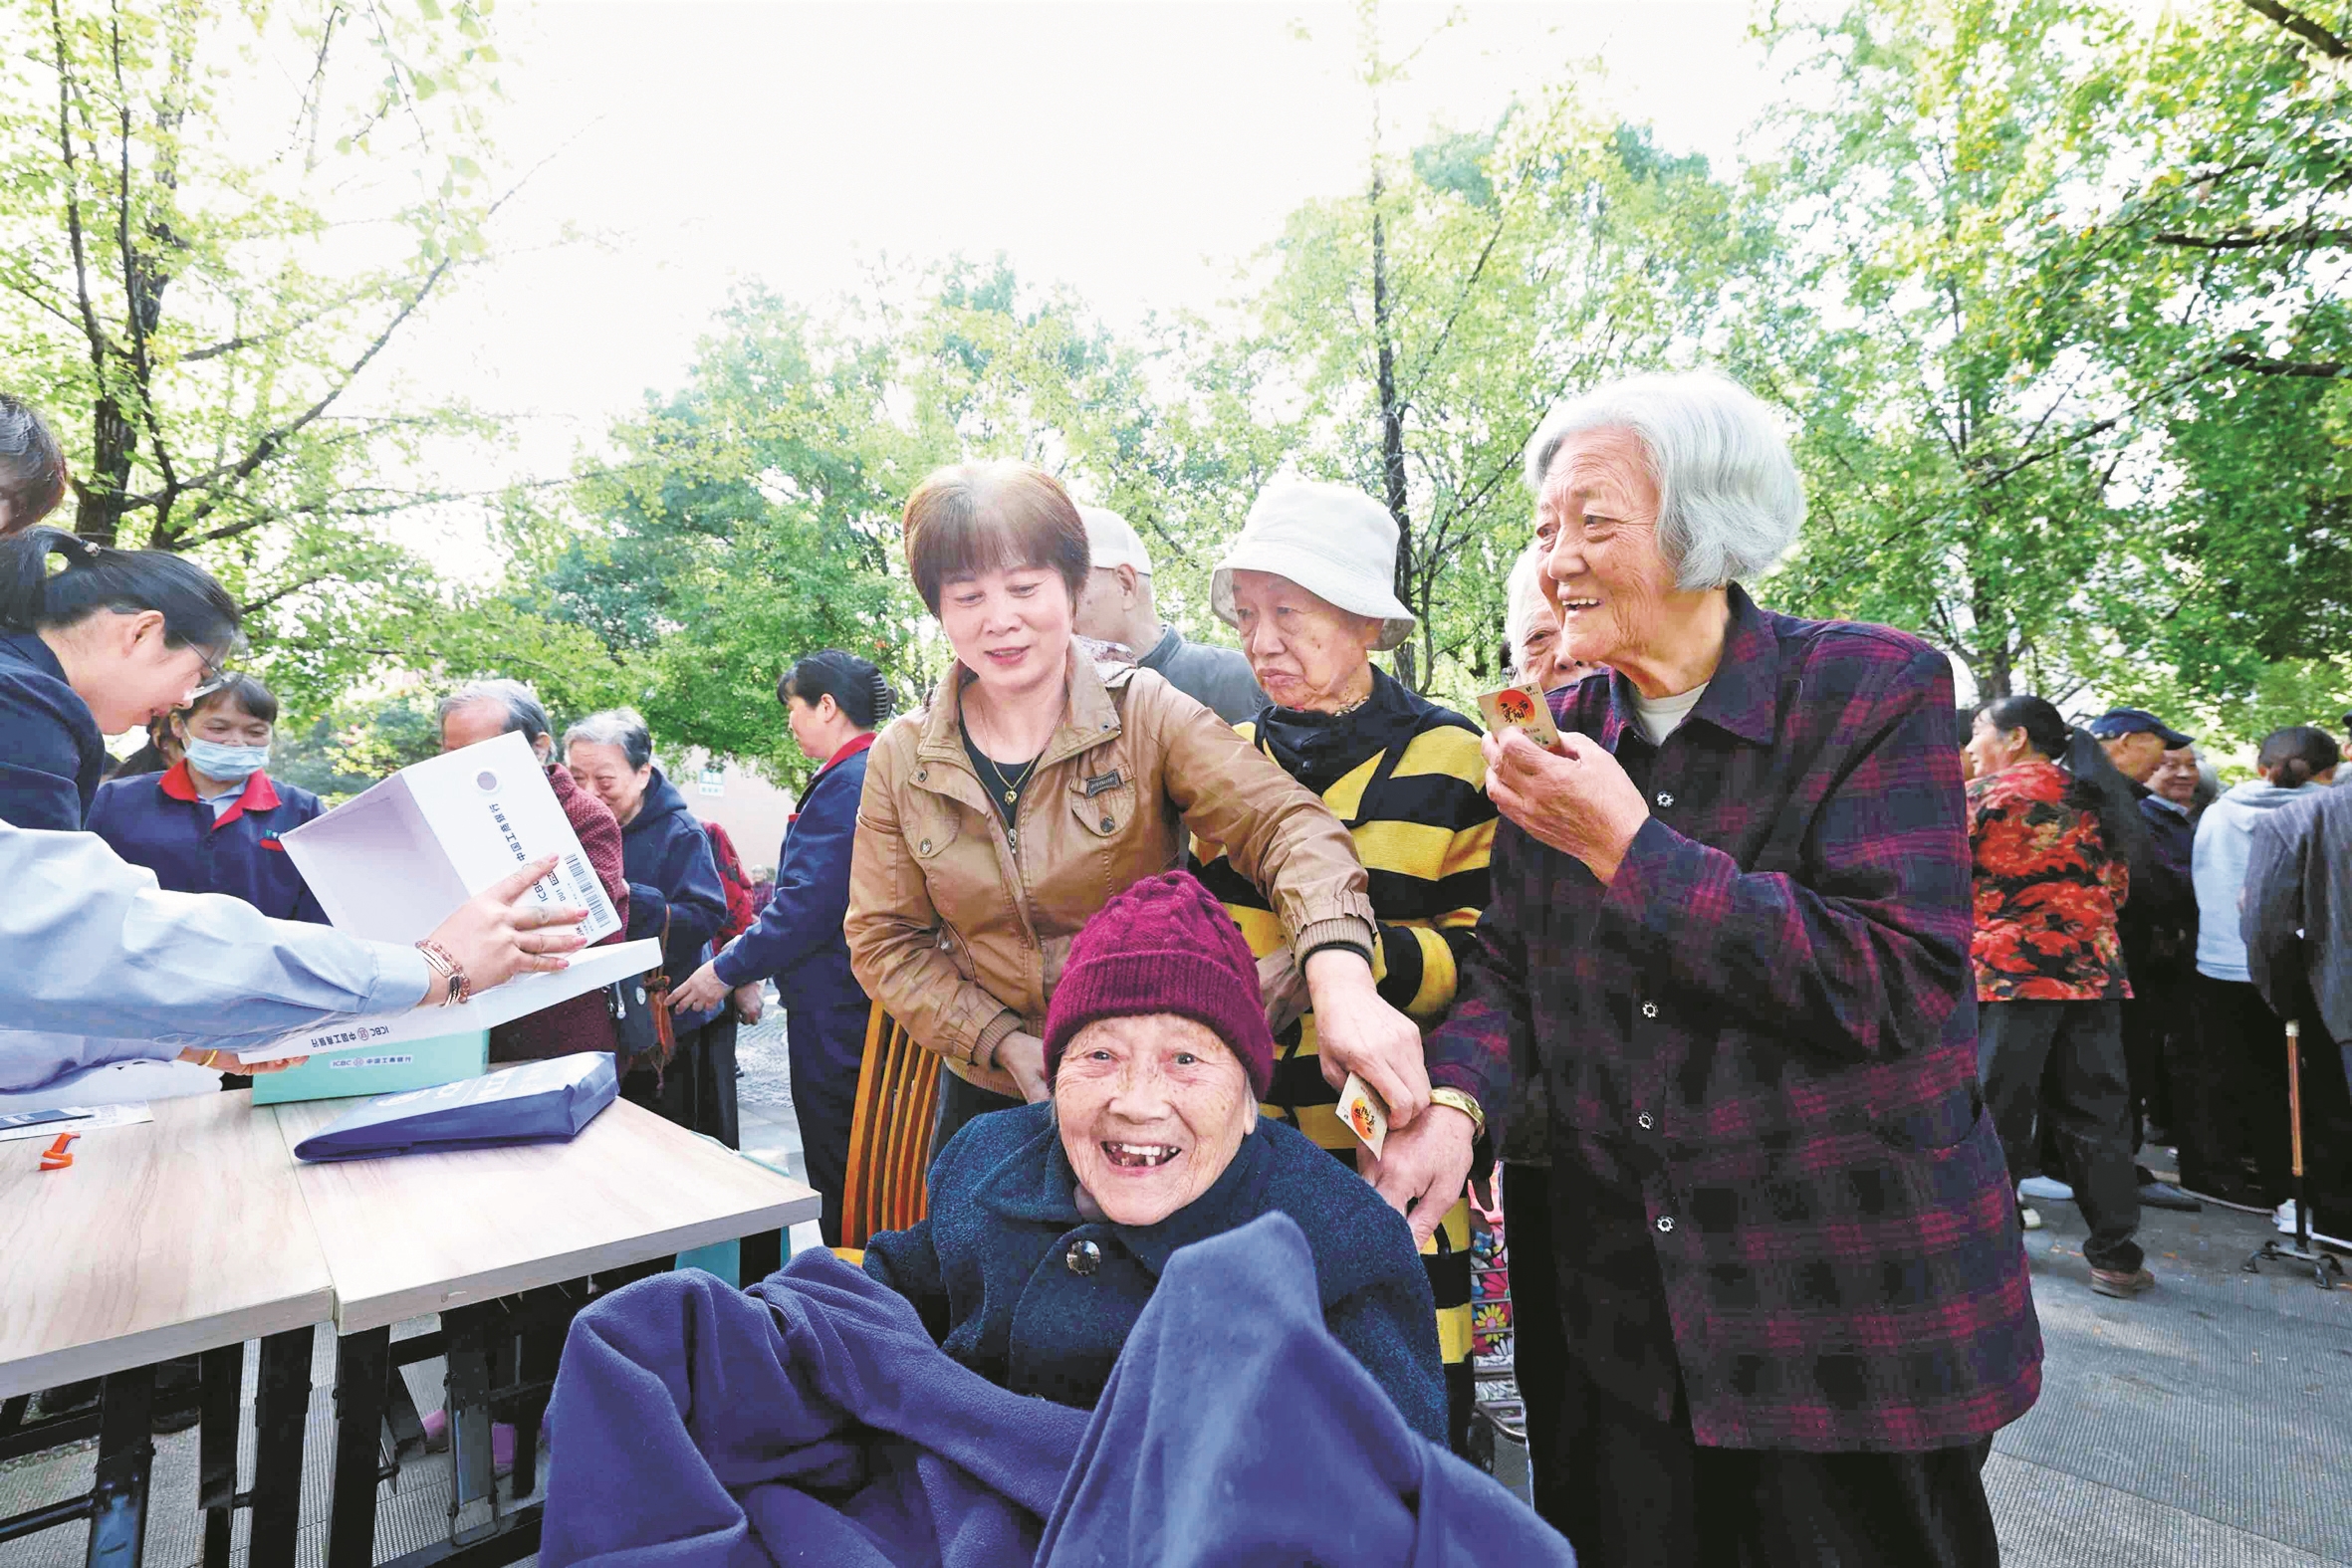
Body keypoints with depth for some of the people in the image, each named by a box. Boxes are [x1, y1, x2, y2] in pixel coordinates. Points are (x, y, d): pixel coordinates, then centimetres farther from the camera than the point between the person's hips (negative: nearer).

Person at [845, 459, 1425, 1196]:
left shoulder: (1147, 713, -12)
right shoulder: (902, 760, -3)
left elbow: (1284, 823, -24)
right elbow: (885, 941, 1)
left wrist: (1341, 973, -44)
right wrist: (1003, 1043, -14)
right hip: (988, 1097, 2)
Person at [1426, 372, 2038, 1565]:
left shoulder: (1875, 691, -13)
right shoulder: (1560, 741, 1)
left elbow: (1898, 986, -22)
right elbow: (1507, 970, 2)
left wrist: (1626, 844, -24)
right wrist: (1454, 1097, -18)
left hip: (1859, 1307, -4)